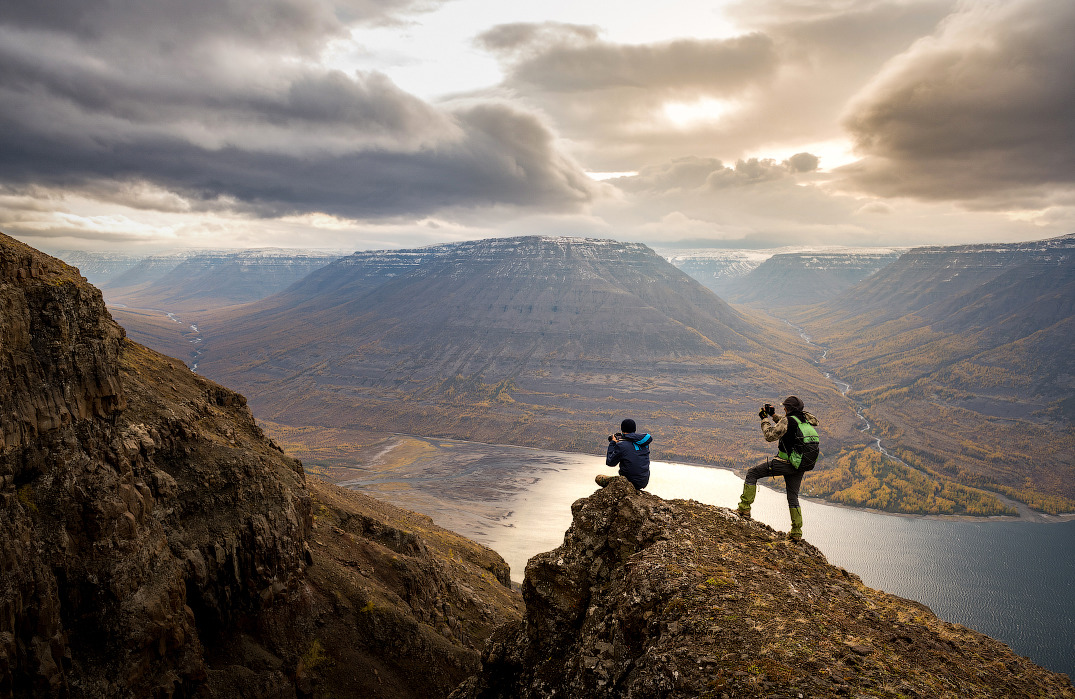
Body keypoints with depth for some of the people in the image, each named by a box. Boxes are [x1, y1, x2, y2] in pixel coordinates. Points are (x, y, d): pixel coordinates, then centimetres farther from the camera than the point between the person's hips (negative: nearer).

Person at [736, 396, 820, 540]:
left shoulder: (789, 420, -19)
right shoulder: (804, 418, 5)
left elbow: (770, 435, -16)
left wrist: (764, 419, -5)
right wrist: (774, 415, 24)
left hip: (784, 463, -7)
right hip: (799, 467, 7)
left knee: (752, 474, 5)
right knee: (793, 497, 19)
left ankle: (744, 508, 2)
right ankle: (796, 531, 21)